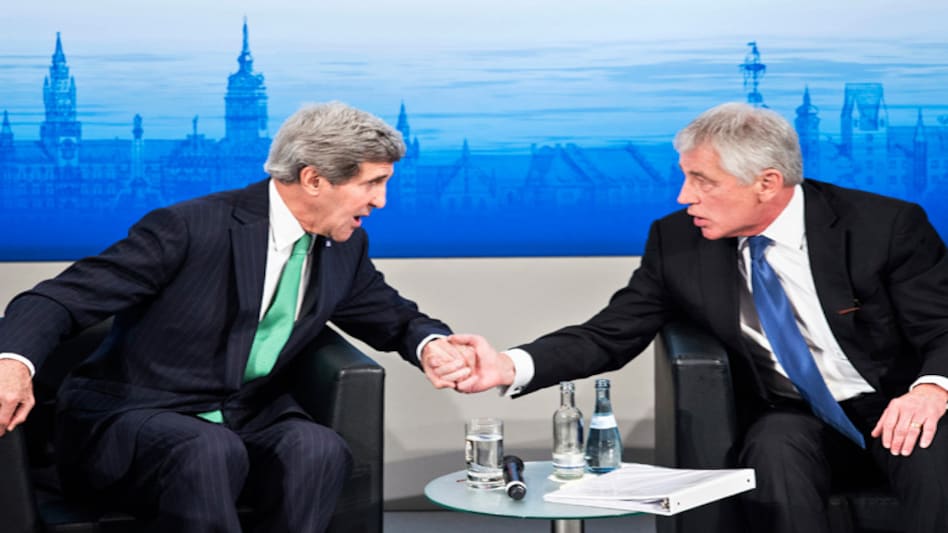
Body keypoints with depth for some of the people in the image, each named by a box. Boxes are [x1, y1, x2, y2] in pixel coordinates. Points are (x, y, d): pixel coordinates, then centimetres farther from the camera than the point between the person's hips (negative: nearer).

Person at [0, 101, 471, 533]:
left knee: (317, 448, -28)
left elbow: (393, 317, 19)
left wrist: (430, 343, -6)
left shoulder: (345, 248, 3)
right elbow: (59, 299, -17)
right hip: (130, 417, -5)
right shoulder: (191, 228, -17)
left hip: (247, 423, 5)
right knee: (211, 452, -38)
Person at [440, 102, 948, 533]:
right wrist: (510, 367, -21)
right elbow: (609, 337, -4)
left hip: (895, 407, -1)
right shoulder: (677, 240, -5)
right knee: (775, 450, -33)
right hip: (791, 419, 2)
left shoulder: (885, 225, -11)